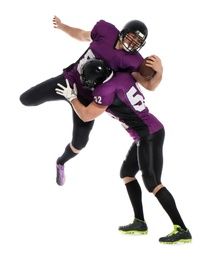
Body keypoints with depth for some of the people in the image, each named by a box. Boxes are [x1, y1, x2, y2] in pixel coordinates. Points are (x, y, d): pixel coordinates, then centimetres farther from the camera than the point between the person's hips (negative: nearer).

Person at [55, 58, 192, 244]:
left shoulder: (107, 90, -18)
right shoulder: (123, 75, 4)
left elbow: (86, 116, -9)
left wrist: (71, 96, 4)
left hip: (149, 136, -10)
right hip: (149, 134, 10)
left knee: (152, 183, -12)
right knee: (127, 173, 17)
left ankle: (182, 230, -14)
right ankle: (140, 222, 19)